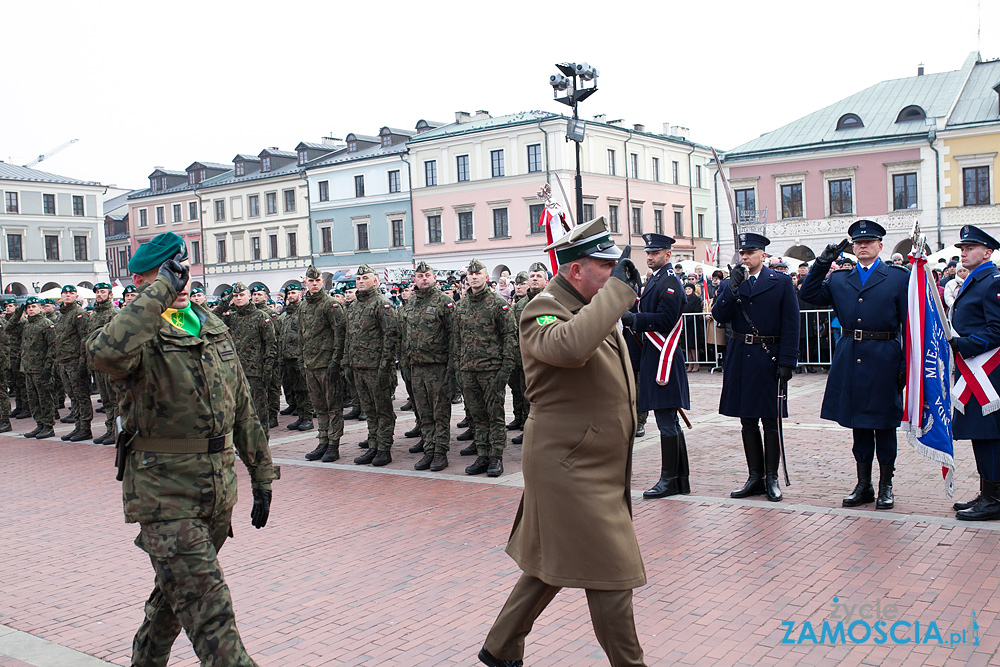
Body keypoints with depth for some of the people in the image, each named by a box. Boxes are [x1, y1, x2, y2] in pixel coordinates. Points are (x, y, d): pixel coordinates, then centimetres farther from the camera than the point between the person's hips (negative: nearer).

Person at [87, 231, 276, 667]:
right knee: (209, 614, -10)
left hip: (219, 490, 7)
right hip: (165, 491, -6)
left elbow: (243, 411, 16)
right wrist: (162, 290, -28)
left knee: (179, 593, 23)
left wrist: (262, 476, 16)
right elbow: (105, 352, -37)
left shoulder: (215, 329, 11)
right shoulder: (142, 335, -9)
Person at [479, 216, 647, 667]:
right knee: (610, 573, -2)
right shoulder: (545, 310, -17)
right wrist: (618, 288, -33)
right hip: (570, 468, -10)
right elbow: (569, 345, -42)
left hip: (598, 467, 10)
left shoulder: (595, 308, 13)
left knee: (551, 565, 19)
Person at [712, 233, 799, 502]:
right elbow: (719, 316, -5)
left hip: (769, 359, -3)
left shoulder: (781, 282, 0)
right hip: (740, 360, 3)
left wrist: (787, 362, -10)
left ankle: (771, 478, 14)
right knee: (747, 421, 8)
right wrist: (733, 286, -15)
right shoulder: (730, 284, 9)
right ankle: (755, 477, 18)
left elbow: (790, 325, -4)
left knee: (771, 420, 3)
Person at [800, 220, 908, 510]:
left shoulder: (899, 277, 1)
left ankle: (886, 486, 17)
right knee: (858, 424, 11)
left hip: (884, 359, -3)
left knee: (884, 425, 5)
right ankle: (863, 485, 21)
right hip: (850, 360, 3)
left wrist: (907, 365, -7)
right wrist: (822, 263, -3)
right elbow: (809, 294, 5)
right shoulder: (840, 279, 10)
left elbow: (909, 323, -2)